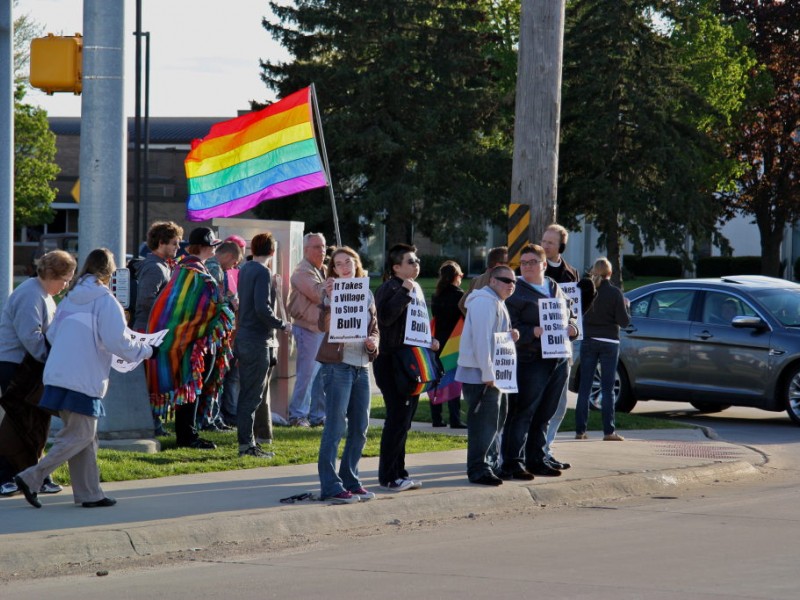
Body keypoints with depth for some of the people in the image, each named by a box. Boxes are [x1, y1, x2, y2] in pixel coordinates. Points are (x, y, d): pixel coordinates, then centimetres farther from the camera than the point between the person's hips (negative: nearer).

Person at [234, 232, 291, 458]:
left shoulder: (245, 269, 11)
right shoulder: (263, 272, -15)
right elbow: (262, 308, -24)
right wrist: (282, 325, -13)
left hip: (244, 337, 9)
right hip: (258, 341, -9)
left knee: (248, 393, 14)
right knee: (253, 395, -6)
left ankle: (247, 441, 19)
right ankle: (246, 444, -5)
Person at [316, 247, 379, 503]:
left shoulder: (367, 295, 14)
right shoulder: (332, 292, -4)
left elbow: (375, 328, 21)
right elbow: (324, 326, -17)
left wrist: (372, 343, -1)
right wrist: (329, 298, -30)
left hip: (361, 366, 7)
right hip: (337, 364, -6)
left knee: (359, 429, 10)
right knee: (336, 427, -8)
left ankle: (350, 481, 19)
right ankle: (330, 486, -7)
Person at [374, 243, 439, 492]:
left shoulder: (414, 289, 17)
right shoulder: (389, 289, -12)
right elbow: (385, 316, -29)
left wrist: (428, 342, 11)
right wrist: (404, 291, -28)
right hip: (391, 362, -9)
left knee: (404, 419, 12)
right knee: (397, 418, -8)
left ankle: (398, 473, 19)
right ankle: (388, 476, -2)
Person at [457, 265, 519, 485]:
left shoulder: (498, 303, 18)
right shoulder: (484, 302, -15)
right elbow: (481, 339, -22)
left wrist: (510, 335, 3)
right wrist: (487, 374, -25)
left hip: (494, 374, 11)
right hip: (480, 374, -11)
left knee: (498, 417, 18)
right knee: (485, 420, -10)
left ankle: (491, 463, 28)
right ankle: (478, 469, -8)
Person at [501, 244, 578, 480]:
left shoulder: (555, 288, 17)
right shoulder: (515, 291, -5)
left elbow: (570, 316, 24)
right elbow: (509, 327, -12)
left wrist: (572, 328, 1)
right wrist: (533, 332, -25)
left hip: (558, 360, 7)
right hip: (530, 361, -7)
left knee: (543, 415, 13)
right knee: (522, 414, -8)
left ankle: (536, 459, 21)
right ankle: (512, 463, -6)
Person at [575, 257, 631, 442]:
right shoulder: (615, 293, -8)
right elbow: (624, 321, -8)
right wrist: (625, 305, 9)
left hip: (588, 342, 2)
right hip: (609, 343, -2)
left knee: (584, 387, 7)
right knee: (607, 388, 1)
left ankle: (580, 430, 6)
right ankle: (609, 431, -2)